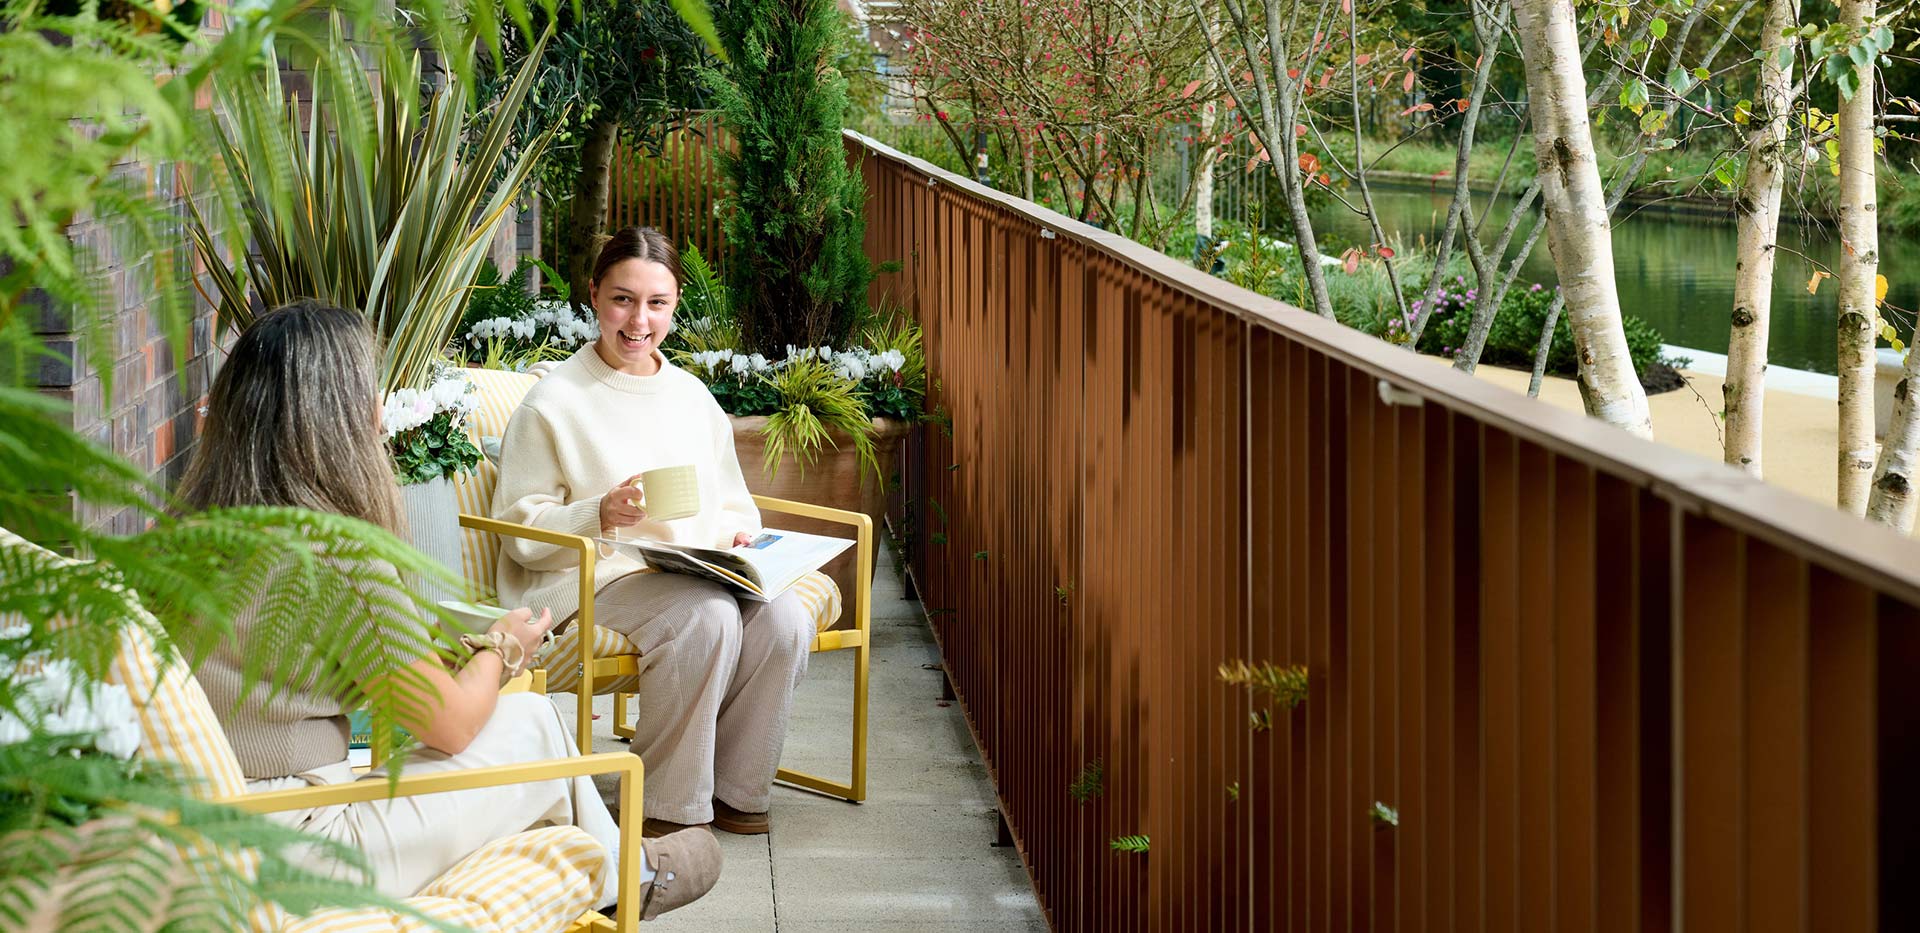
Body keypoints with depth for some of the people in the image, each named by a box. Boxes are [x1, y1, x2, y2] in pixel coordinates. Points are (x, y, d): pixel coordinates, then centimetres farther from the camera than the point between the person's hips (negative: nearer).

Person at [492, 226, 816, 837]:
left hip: (702, 572, 6)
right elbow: (520, 528, -4)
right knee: (708, 616, -34)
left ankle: (737, 788, -3)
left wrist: (736, 535, 0)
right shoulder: (554, 402, -2)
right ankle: (671, 806, -19)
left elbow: (734, 506, 24)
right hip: (596, 576, -6)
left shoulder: (693, 397, 17)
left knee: (785, 619, -24)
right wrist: (601, 515, -21)